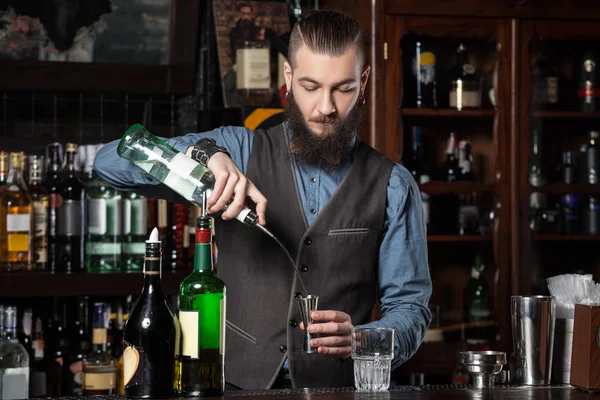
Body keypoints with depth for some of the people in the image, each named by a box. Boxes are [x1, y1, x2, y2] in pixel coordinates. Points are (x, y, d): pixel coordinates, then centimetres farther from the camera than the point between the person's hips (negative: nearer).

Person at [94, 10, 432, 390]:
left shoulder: (393, 187, 8)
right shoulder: (241, 152, 7)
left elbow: (410, 307, 6)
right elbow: (112, 161, -2)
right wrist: (204, 154, -21)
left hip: (334, 391, 0)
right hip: (236, 386, 0)